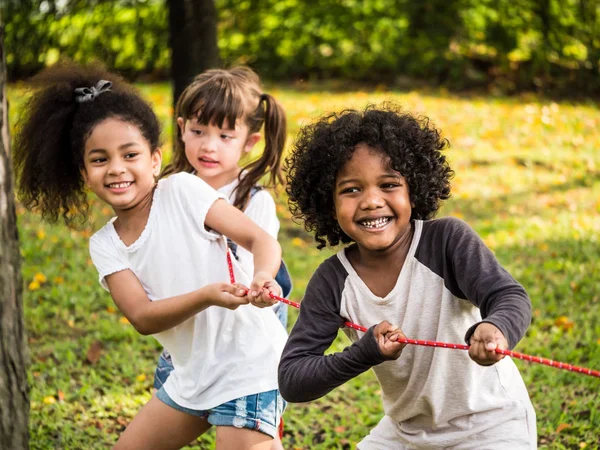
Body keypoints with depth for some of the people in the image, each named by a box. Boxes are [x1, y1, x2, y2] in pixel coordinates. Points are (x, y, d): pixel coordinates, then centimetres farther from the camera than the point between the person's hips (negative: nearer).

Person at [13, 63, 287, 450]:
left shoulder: (183, 190, -12)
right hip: (192, 376, 7)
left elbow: (262, 239, -16)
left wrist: (262, 278, -39)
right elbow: (142, 317, -12)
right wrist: (208, 296, -30)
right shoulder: (105, 246, 1)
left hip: (249, 367, -6)